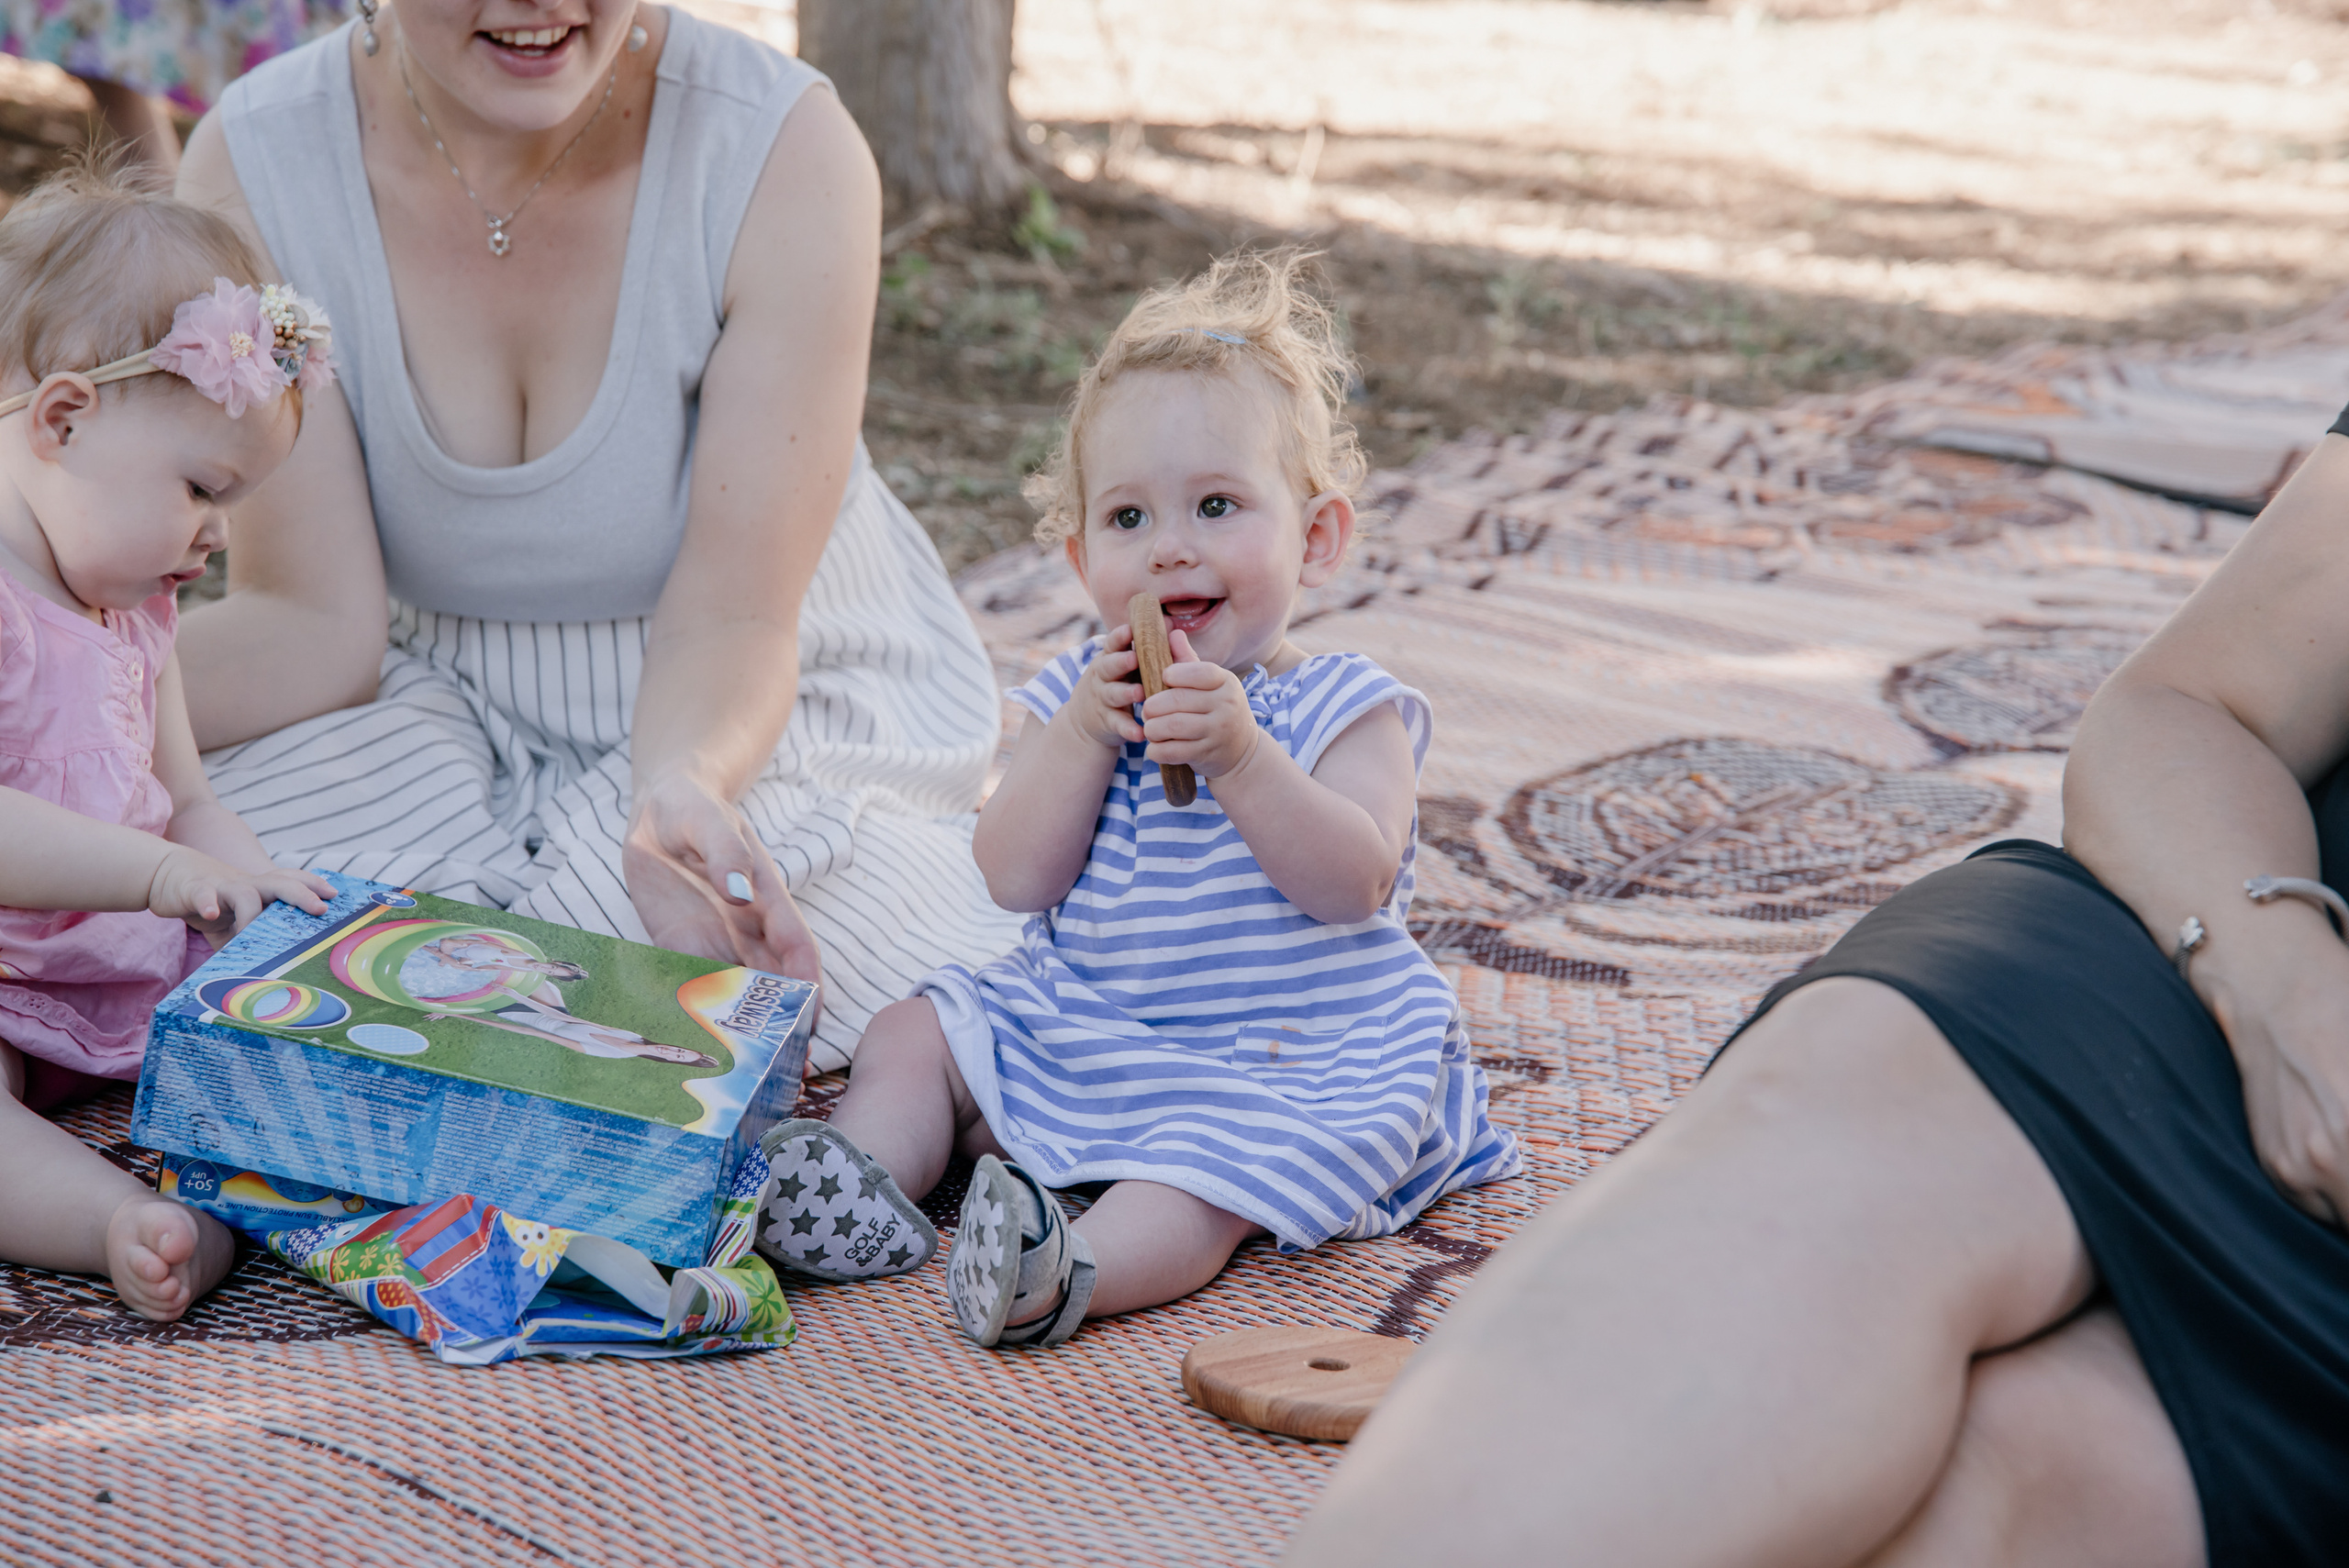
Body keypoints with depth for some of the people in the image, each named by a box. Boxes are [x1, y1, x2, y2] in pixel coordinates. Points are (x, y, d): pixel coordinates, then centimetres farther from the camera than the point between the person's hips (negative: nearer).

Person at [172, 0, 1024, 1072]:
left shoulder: (786, 152, -21)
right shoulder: (253, 166, -13)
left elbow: (727, 628, -20)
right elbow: (311, 622, -15)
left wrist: (679, 791, -42)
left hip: (760, 716, -2)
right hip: (460, 719, 2)